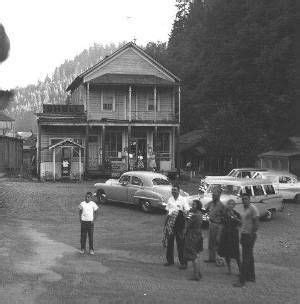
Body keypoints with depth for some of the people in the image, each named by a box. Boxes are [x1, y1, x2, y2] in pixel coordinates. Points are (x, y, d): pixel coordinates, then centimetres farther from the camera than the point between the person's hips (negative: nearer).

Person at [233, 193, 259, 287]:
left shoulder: (253, 209, -16)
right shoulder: (244, 209, 12)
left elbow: (256, 224, -18)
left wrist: (252, 236, -19)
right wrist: (241, 236, 17)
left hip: (249, 236, -9)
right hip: (244, 234, 9)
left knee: (246, 258, -7)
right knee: (249, 257, 16)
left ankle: (242, 281, -5)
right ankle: (251, 277, 26)